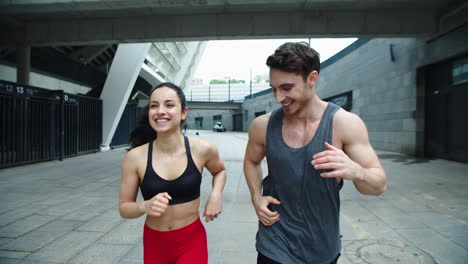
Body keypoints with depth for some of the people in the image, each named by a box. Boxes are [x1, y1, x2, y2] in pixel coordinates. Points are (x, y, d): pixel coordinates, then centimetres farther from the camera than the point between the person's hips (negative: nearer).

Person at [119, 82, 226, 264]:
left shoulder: (202, 149, -13)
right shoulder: (135, 157, -13)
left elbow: (220, 171, 9)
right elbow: (124, 207, -3)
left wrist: (216, 194, -9)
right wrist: (145, 206, -23)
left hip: (191, 242, -1)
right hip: (154, 243, 1)